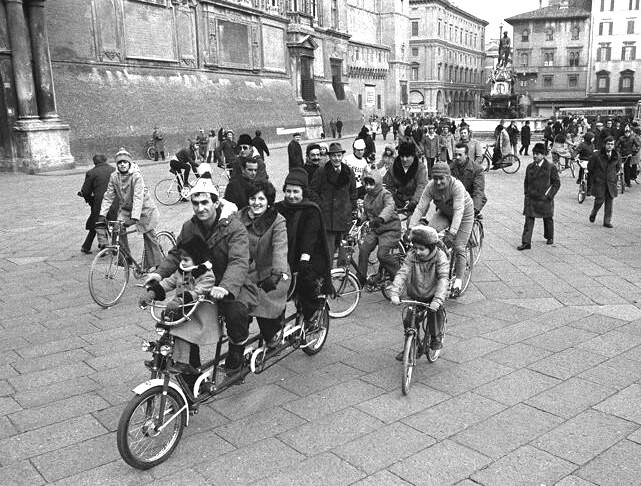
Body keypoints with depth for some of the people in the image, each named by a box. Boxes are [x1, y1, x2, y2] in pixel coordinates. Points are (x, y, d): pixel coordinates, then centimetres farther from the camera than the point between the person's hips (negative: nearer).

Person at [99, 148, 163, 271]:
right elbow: (108, 196, -6)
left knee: (149, 235, -1)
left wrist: (135, 217, -40)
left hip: (143, 208, -4)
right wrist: (102, 214, -16)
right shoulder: (114, 176, -8)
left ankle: (157, 263, 12)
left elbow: (138, 197, -32)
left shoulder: (136, 176, -24)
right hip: (125, 208, 5)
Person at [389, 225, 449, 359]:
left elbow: (443, 279, -29)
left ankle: (436, 336, 3)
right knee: (408, 320, -7)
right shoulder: (412, 256, -12)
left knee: (436, 313, -27)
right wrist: (394, 293, -36)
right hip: (415, 296, 2)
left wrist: (438, 300, -43)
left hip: (432, 295, -2)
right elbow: (402, 274, -20)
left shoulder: (440, 257, -18)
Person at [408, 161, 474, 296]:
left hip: (464, 214, -4)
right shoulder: (430, 186, -23)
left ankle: (458, 282, 4)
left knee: (459, 248, -9)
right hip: (444, 213, 4)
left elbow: (458, 211, -42)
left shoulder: (457, 186, -35)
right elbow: (420, 208, -25)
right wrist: (411, 228, -36)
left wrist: (452, 232, -52)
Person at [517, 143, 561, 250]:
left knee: (548, 219, 16)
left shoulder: (551, 167, -8)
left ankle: (549, 237, 38)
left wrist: (549, 196, -11)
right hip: (531, 198, 3)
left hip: (544, 199, -2)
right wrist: (526, 192, 6)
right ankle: (526, 242, -5)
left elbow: (557, 183, -4)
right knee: (528, 221, -5)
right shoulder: (530, 167, 5)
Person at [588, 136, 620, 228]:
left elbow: (618, 167, 21)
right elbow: (590, 167, 4)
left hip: (611, 183, 3)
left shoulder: (616, 156, 2)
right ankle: (593, 214, 18)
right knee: (600, 199, -11)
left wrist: (613, 175, 17)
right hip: (599, 182, -3)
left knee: (609, 202, 2)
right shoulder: (596, 155, -8)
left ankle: (607, 222, 10)